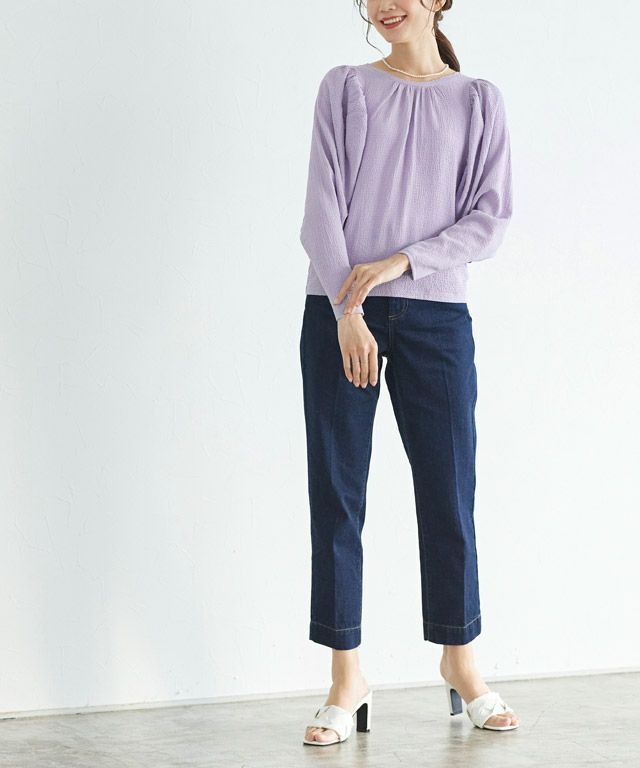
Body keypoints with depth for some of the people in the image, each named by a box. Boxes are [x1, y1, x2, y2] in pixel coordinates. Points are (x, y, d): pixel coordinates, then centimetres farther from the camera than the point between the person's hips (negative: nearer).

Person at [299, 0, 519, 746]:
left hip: (434, 314, 0)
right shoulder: (345, 88, 7)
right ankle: (346, 677, 8)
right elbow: (322, 209, -1)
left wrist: (401, 262, -12)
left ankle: (459, 659, 21)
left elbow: (490, 219, 1)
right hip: (337, 313, 0)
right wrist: (347, 309, -13)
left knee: (448, 491, 3)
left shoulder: (478, 101, 8)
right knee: (336, 495, 0)